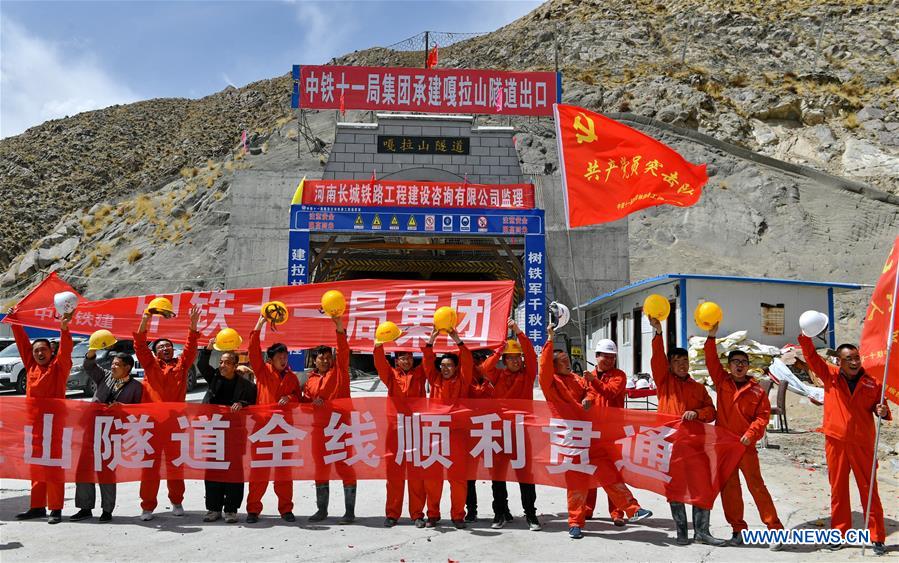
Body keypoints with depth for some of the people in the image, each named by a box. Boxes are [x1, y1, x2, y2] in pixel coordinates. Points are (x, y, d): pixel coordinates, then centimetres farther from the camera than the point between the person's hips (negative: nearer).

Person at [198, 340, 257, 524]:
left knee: (234, 469, -1)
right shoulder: (214, 377, 10)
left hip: (235, 432, -3)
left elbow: (253, 402, 1)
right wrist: (208, 349, -18)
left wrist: (242, 404, -17)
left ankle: (231, 509, 9)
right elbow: (202, 365, -4)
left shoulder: (245, 384, 0)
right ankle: (214, 508, 16)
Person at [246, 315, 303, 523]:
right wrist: (260, 324, -12)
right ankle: (253, 509, 6)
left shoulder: (292, 377, 13)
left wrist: (290, 398, -7)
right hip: (263, 424, -2)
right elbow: (253, 351, -7)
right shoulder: (263, 371, 5)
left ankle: (286, 509, 15)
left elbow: (298, 399, 17)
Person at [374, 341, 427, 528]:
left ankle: (417, 514, 9)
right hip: (395, 428, 0)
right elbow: (380, 363, -6)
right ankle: (392, 514, 11)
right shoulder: (391, 375, 10)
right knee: (394, 472, 3)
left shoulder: (419, 373, 12)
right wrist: (379, 344, -23)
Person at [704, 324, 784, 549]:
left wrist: (751, 434, -15)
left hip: (746, 445, -2)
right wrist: (712, 336, -14)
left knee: (756, 486, -2)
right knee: (729, 487, 6)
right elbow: (711, 361, -4)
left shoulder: (757, 390, 2)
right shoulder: (722, 381, 6)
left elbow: (763, 416, -1)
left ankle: (775, 528, 6)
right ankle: (738, 528, 16)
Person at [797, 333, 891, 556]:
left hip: (863, 445, 0)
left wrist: (883, 412, -13)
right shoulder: (830, 376, 0)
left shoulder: (872, 383, 1)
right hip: (835, 442, 1)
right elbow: (811, 357, -8)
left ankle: (877, 538, 15)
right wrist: (806, 337, -24)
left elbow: (881, 408, 10)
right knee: (838, 490, 10)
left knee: (869, 490, 5)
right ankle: (839, 534, 20)